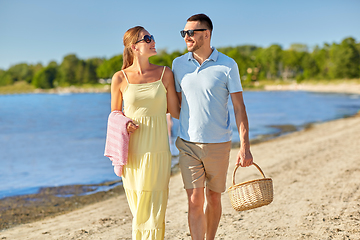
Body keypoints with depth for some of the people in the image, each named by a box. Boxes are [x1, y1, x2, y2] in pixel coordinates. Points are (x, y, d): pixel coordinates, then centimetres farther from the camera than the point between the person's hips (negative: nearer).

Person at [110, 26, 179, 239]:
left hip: (156, 150, 0)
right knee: (138, 210, 9)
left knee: (153, 209, -3)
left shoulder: (165, 73, 2)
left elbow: (175, 110, 7)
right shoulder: (120, 78, 1)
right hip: (131, 151, 1)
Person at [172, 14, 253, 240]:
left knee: (214, 199, 13)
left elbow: (239, 107, -6)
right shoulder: (179, 64, 3)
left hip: (218, 144, -1)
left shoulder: (228, 65, -6)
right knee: (195, 202, -5)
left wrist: (245, 147, -12)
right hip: (188, 144, 1)